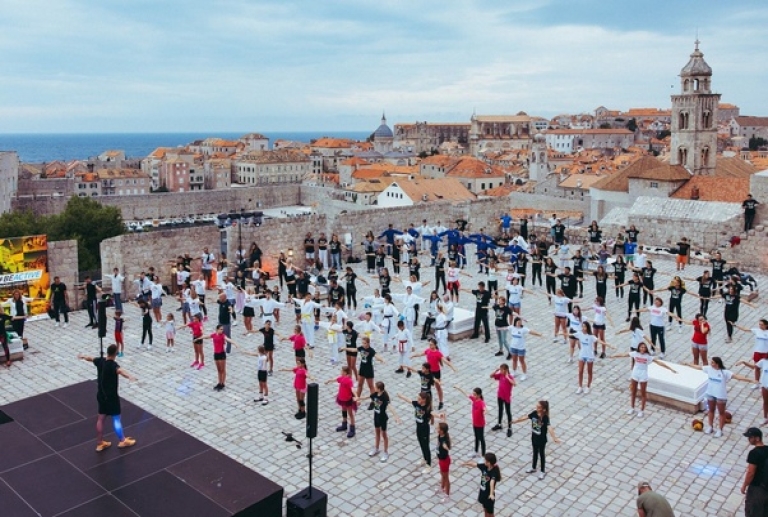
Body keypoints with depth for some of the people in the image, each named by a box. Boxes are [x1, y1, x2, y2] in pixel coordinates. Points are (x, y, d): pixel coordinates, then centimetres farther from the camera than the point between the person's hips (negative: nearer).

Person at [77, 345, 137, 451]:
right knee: (116, 418, 4)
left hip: (101, 395, 8)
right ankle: (123, 441, 17)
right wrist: (129, 376, -72)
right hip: (111, 396, -8)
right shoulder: (112, 365, -26)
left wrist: (83, 357, 46)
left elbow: (91, 358, 22)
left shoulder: (100, 361, -2)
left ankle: (100, 443, 27)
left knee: (101, 418, 16)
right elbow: (119, 370, -50)